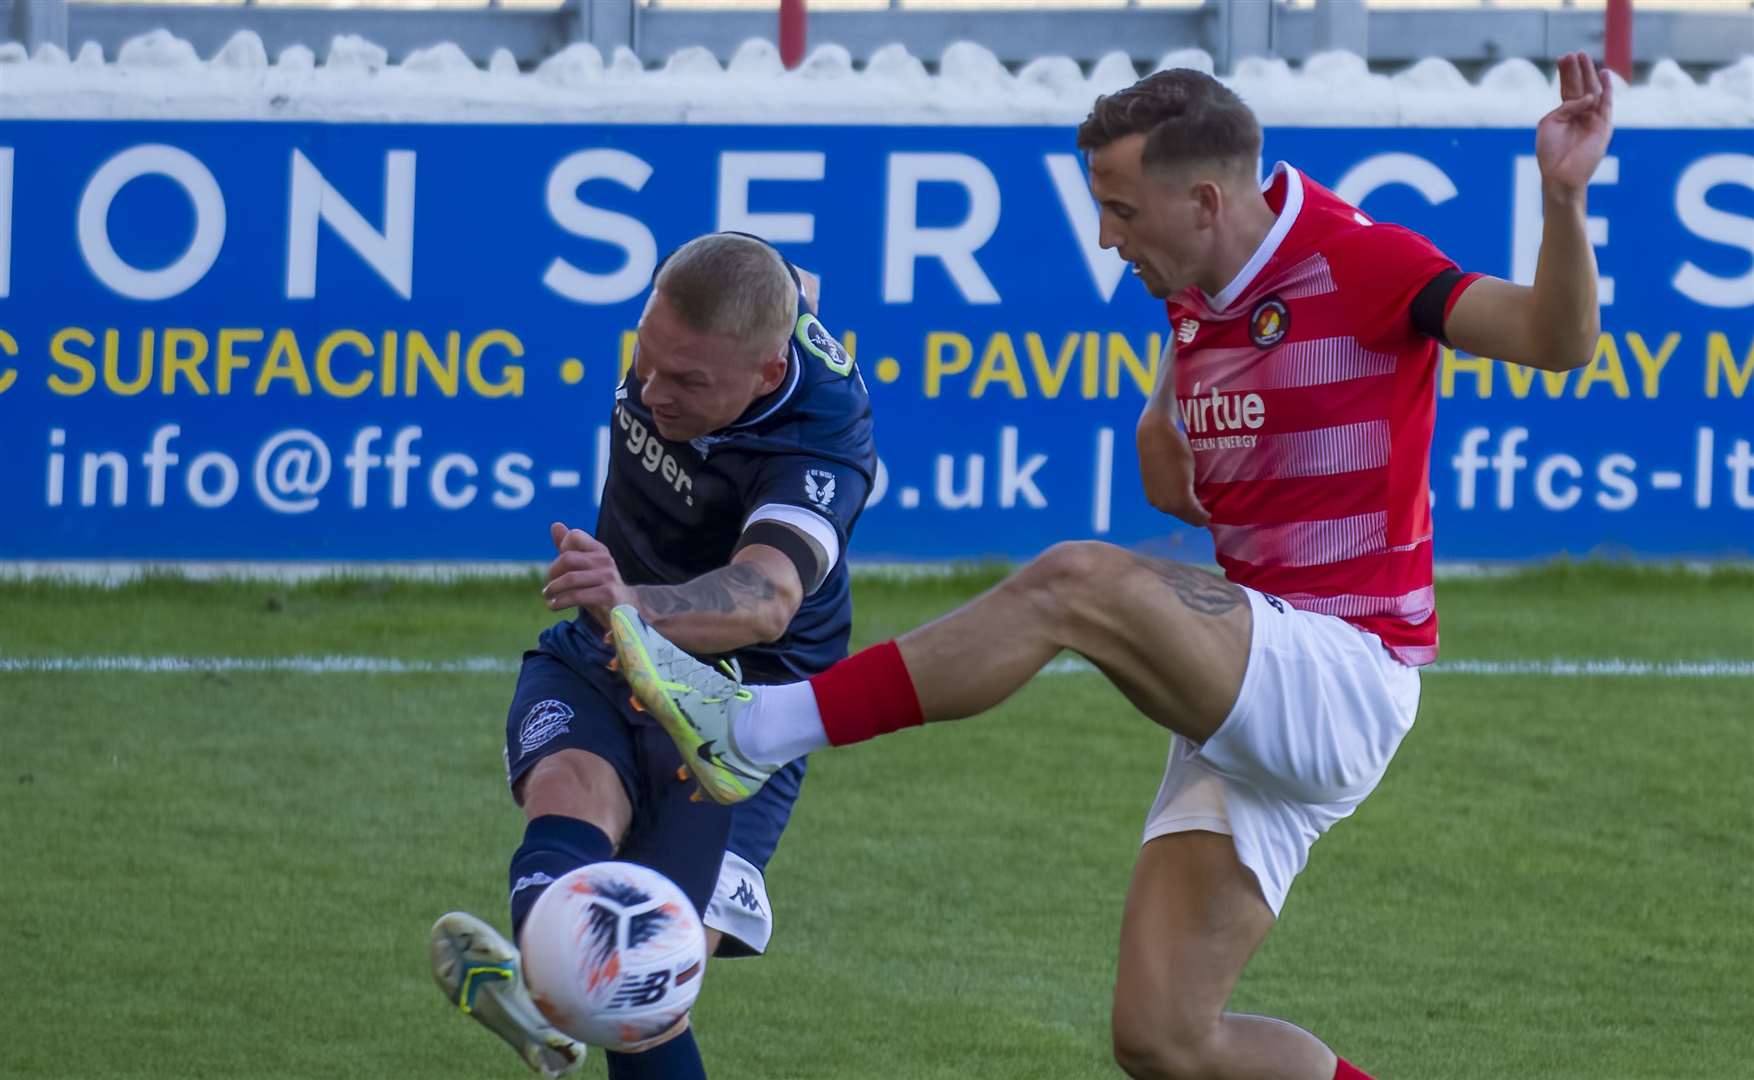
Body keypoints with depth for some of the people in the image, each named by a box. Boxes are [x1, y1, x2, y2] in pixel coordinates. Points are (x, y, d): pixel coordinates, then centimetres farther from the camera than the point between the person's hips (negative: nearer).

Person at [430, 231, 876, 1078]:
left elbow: (764, 599, -49)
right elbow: (793, 289, 15)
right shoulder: (694, 302, -12)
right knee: (574, 781, -32)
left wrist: (633, 602, -69)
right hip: (600, 665, 4)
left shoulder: (822, 443, -30)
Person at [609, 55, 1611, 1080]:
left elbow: (1557, 339, -24)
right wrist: (1163, 447, 13)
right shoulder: (1197, 294, 13)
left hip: (1345, 681, -9)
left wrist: (1563, 197, -40)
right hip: (1252, 711, 9)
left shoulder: (1357, 263, -12)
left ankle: (751, 734, -28)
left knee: (1075, 583, -29)